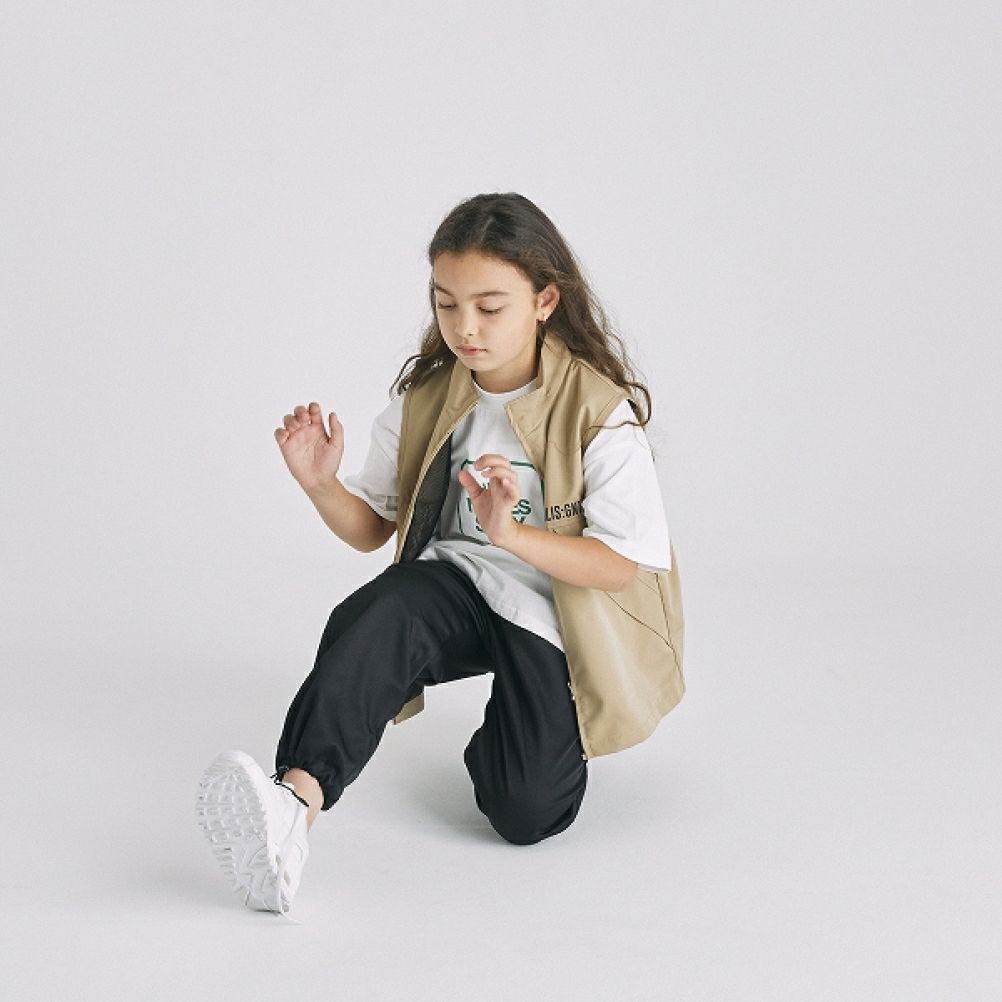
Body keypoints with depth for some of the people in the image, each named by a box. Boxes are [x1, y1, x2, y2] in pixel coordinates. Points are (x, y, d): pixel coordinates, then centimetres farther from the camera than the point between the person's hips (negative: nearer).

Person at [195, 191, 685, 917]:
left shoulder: (599, 413, -12)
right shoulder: (426, 399, 1)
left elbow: (625, 563, -15)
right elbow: (373, 528, 7)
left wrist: (511, 532, -30)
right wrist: (324, 486, -15)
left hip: (557, 610, -3)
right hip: (456, 585, 3)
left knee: (528, 814, -19)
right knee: (373, 619, -33)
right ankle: (295, 800, -47)